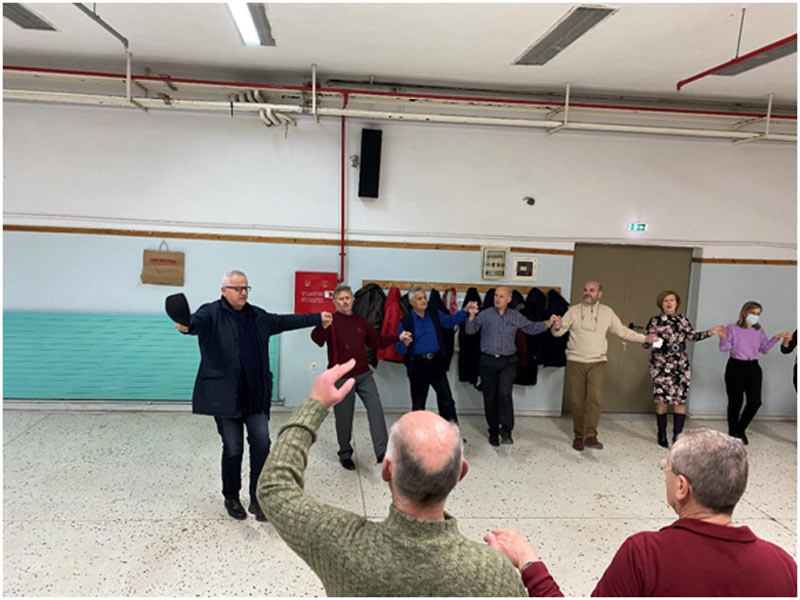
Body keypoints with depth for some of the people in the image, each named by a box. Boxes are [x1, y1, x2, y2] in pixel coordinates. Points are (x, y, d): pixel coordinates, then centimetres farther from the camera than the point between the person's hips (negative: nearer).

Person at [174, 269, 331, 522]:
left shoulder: (257, 316, 11)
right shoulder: (211, 313, -6)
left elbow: (284, 321, 23)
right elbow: (198, 321, -28)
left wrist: (317, 319, 26)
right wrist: (186, 325, -53)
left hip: (255, 395, 5)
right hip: (225, 395, -5)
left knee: (262, 443, -1)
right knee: (233, 448, 4)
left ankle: (257, 499, 12)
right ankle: (231, 498, 27)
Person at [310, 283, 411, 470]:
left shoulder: (360, 321, 10)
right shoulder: (331, 321, -8)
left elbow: (376, 341, 20)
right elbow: (317, 339, -27)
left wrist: (398, 338, 11)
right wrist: (322, 325, -48)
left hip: (364, 374, 4)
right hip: (341, 377, -4)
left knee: (376, 409, -9)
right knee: (344, 418, 6)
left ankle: (382, 451, -8)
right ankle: (345, 454, 26)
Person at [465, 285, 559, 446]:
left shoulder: (516, 316, 6)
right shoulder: (485, 314, -1)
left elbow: (531, 328, 14)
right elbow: (470, 330, -5)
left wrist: (548, 323, 2)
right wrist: (472, 316, -22)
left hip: (508, 361, 0)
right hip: (488, 361, 0)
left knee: (505, 393, -19)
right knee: (490, 397, 6)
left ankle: (506, 429, -9)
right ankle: (493, 431, 20)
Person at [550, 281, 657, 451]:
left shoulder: (607, 312, 8)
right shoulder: (574, 310, 2)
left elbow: (622, 331, 15)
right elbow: (558, 332, -1)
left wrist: (644, 338, 8)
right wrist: (556, 327, -24)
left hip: (597, 362, 0)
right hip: (575, 362, 0)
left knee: (595, 398, -16)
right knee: (576, 401, 2)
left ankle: (590, 436, -15)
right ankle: (579, 435, 15)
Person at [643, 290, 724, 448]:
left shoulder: (682, 319, 10)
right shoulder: (654, 321, -1)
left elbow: (693, 336, 11)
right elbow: (645, 343, -5)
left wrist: (710, 332, 2)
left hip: (681, 365, 3)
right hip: (661, 365, -3)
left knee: (680, 399, -1)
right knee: (662, 399, -1)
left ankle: (677, 436, 5)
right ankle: (662, 435, 15)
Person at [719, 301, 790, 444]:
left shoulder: (759, 331, 9)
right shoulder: (732, 328, -5)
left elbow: (764, 349, 13)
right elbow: (724, 348, -7)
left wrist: (777, 337, 7)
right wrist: (723, 337, -25)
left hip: (753, 368, 4)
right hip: (735, 367, -4)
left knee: (755, 401, -2)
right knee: (735, 402, 4)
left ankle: (740, 430, 21)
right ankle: (732, 433, 20)